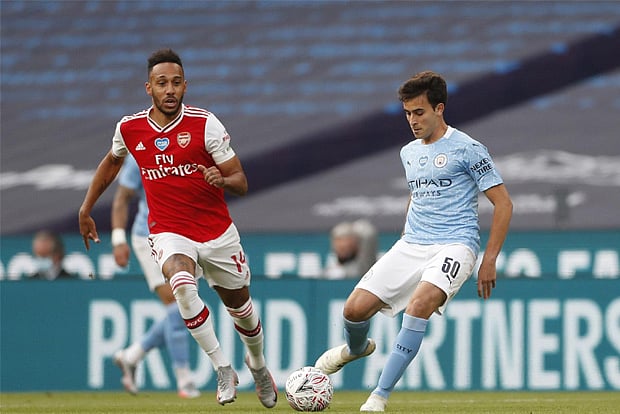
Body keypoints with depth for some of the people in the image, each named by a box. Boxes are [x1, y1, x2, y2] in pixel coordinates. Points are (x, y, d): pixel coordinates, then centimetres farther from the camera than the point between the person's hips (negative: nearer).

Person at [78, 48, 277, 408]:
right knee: (182, 284, -33)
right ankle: (224, 370, -21)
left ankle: (258, 363, 49)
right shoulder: (129, 129, -4)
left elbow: (241, 183, -9)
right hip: (169, 232, 0)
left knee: (240, 306, 15)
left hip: (218, 232, 0)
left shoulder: (206, 124, -12)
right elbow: (112, 161, 20)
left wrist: (222, 179, -32)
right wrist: (86, 210, 22)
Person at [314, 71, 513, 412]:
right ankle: (357, 348, 32)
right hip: (411, 245, 6)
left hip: (454, 246, -6)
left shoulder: (467, 149, -5)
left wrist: (489, 261, -8)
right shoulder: (409, 153, 15)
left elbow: (502, 204, -4)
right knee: (354, 308, -7)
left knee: (420, 303, -34)